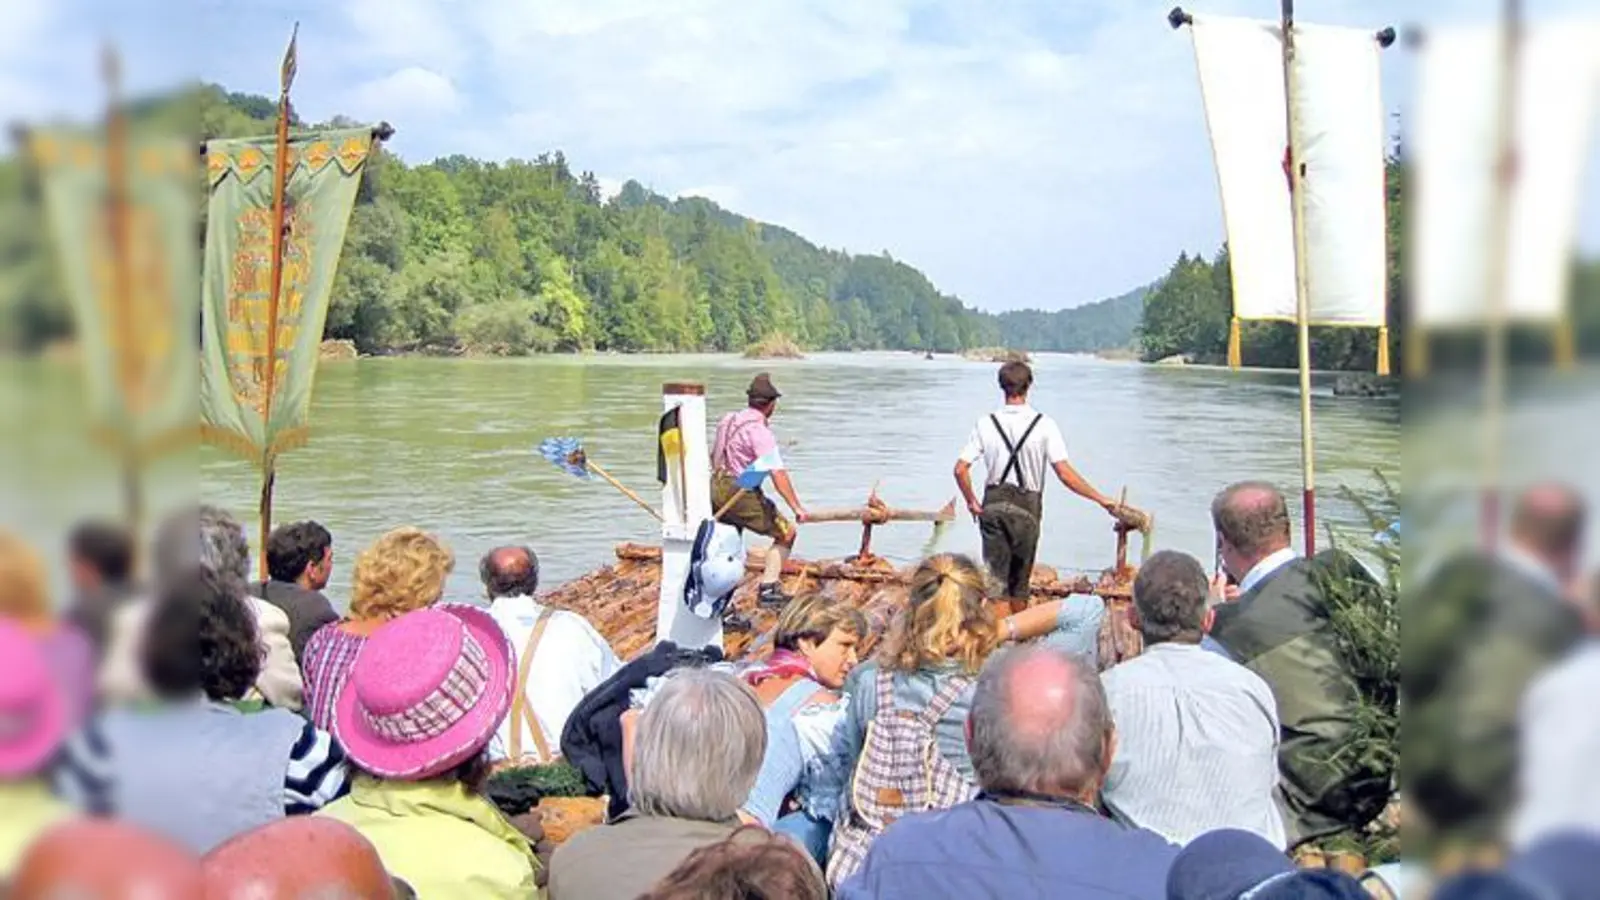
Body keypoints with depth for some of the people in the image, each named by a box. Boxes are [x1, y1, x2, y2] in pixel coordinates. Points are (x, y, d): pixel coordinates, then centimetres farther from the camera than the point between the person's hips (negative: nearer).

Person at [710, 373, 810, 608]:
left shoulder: (729, 420, 9)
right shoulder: (760, 431, -17)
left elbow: (713, 456, 21)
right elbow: (778, 474, -21)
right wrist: (796, 507, -18)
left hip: (716, 489, 8)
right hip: (740, 494, -8)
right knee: (786, 534, 3)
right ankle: (768, 588, -3)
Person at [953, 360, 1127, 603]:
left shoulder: (985, 424, -4)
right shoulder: (1044, 424, -9)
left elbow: (960, 469, -7)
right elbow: (1065, 474, -13)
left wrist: (971, 501, 9)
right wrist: (1102, 500, -5)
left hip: (994, 503, 1)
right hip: (1027, 504, -1)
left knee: (996, 573, 4)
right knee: (1020, 577, 14)